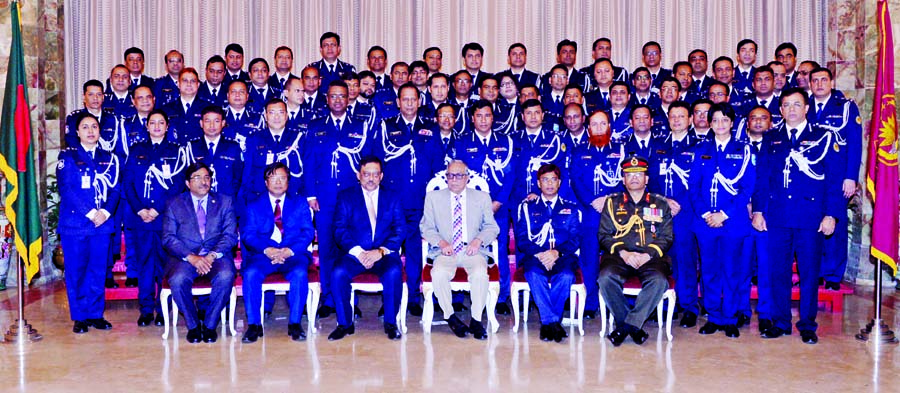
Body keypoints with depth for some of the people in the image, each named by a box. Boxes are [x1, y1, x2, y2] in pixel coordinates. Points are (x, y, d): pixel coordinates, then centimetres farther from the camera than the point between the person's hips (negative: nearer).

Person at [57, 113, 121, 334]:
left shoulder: (108, 158, 13)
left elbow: (115, 189, 6)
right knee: (76, 271, 2)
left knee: (98, 271, 6)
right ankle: (79, 317, 11)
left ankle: (96, 314, 15)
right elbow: (66, 189, -8)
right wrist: (90, 213, -14)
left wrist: (106, 211, -11)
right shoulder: (68, 156, 2)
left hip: (102, 224, 3)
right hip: (75, 223, -3)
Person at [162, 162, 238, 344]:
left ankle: (210, 325, -10)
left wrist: (212, 256, -14)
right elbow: (168, 238, 1)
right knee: (178, 280, -32)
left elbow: (230, 235, 3)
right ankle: (193, 325, -7)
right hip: (185, 257, 0)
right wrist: (191, 257, -15)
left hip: (216, 256, 0)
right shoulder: (174, 204, 11)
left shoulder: (225, 202, 12)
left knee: (225, 277, -32)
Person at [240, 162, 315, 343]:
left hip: (293, 255, -1)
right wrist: (267, 250, -17)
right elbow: (248, 234, 4)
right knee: (250, 274, -30)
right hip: (263, 255, 1)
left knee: (299, 273, -33)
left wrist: (290, 251, -15)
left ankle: (294, 323, -22)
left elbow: (308, 232, 4)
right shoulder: (254, 206, 17)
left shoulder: (300, 204, 16)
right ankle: (254, 325, -20)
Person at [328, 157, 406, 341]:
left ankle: (390, 323, -13)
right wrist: (358, 252, -15)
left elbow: (400, 230, 3)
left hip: (384, 254, 0)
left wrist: (380, 251, -13)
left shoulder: (392, 198, 13)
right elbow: (340, 229, 0)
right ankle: (345, 324, -11)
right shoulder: (346, 197, 10)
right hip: (354, 254, 0)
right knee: (339, 273, -30)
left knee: (394, 272, -32)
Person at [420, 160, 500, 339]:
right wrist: (441, 243, -10)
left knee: (480, 274, -32)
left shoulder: (482, 197, 13)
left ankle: (476, 320, -17)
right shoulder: (433, 197, 12)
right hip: (445, 252, 0)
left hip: (472, 251, 0)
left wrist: (478, 240, -9)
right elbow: (427, 228, 10)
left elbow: (492, 227, 12)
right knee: (438, 274, -31)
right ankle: (450, 317, -12)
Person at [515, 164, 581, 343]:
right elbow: (521, 239, 5)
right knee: (534, 275, -35)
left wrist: (557, 253, -15)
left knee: (566, 276, -34)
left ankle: (547, 323, -25)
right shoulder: (527, 207, 16)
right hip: (535, 257, 0)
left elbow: (575, 239, 5)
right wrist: (539, 254, -14)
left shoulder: (571, 209, 18)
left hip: (563, 257, 0)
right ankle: (553, 322, -33)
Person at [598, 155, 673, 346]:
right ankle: (631, 325, -13)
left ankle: (628, 325, -21)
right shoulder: (613, 202, 16)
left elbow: (666, 237, 9)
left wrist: (648, 254, -9)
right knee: (606, 277, -32)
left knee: (659, 280, -34)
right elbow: (604, 234, 8)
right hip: (619, 255, 0)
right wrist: (623, 253, -10)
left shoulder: (660, 204, 17)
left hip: (650, 257, 0)